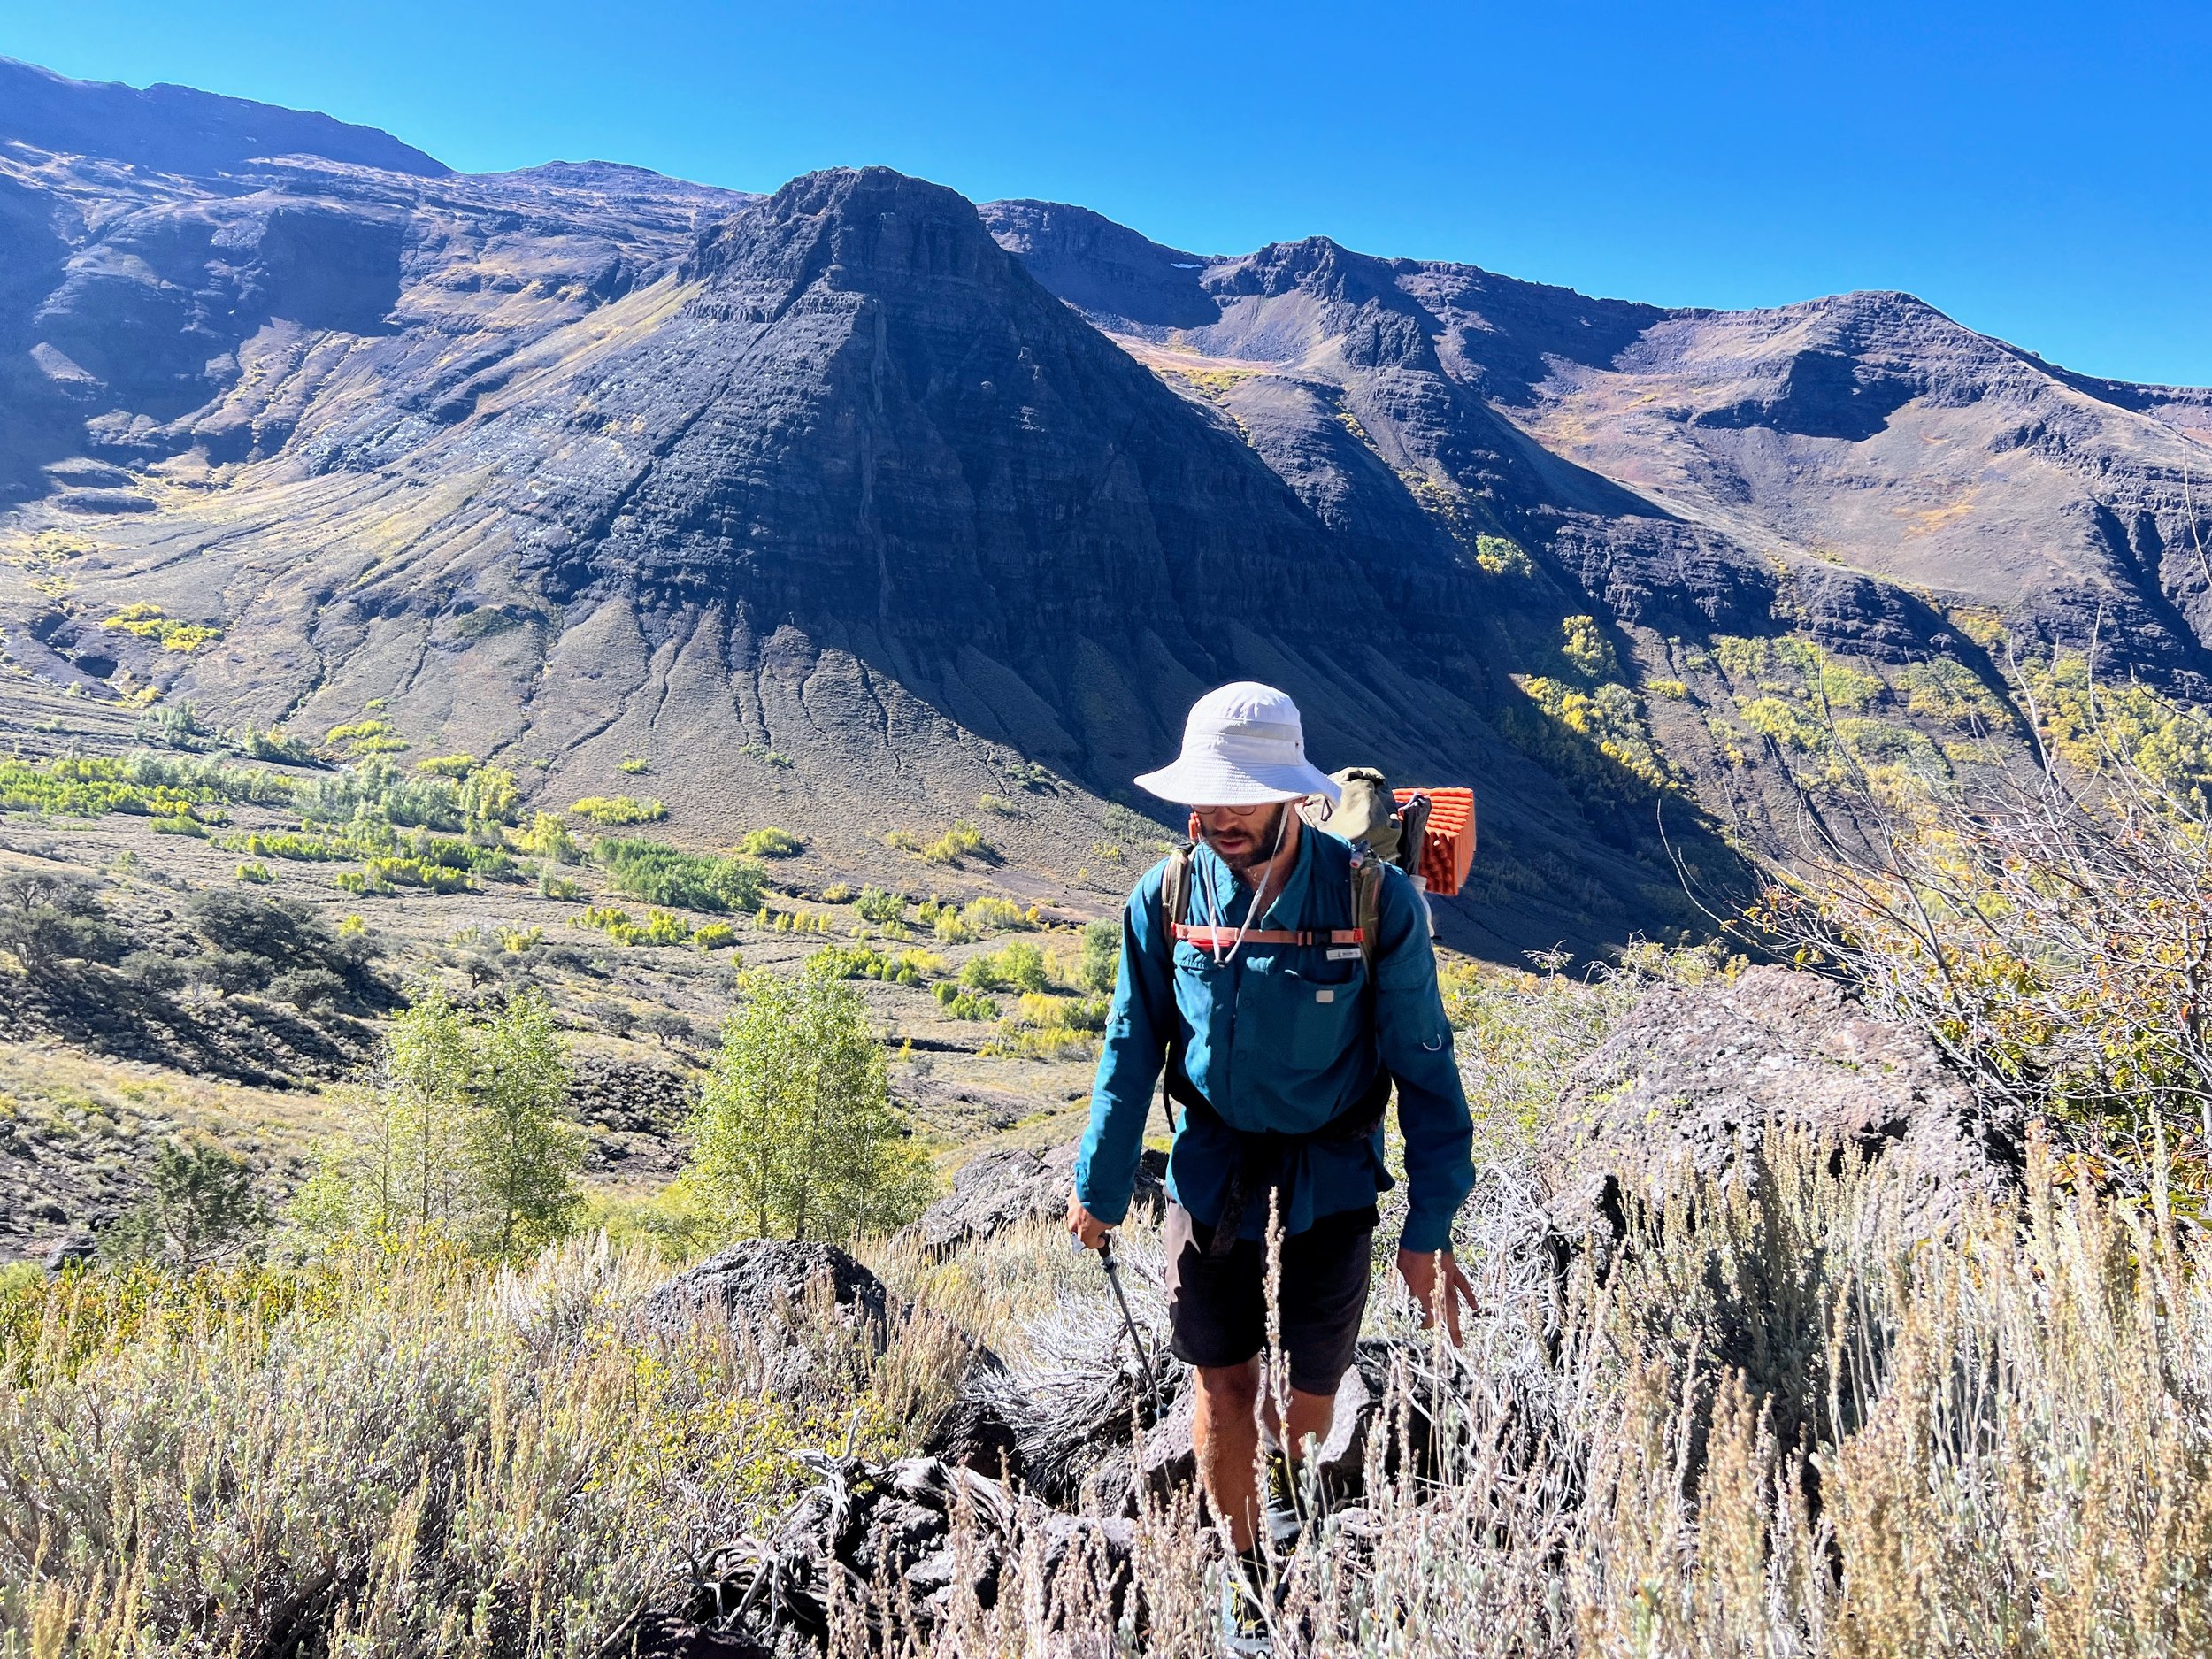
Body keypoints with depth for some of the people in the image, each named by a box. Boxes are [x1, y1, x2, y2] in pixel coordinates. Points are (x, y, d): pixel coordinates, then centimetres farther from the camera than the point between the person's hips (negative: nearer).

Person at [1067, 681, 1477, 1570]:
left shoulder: (1376, 900, -17)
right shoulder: (1166, 896, -10)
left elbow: (1424, 1065, -10)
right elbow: (1133, 1049, 0)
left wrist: (1430, 1229, -10)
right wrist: (1099, 1188, 6)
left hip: (1331, 1176, -1)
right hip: (1210, 1169, 1)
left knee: (1313, 1387, 13)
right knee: (1224, 1385, 7)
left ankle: (1290, 1504, 48)